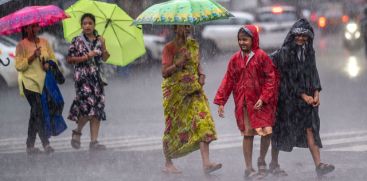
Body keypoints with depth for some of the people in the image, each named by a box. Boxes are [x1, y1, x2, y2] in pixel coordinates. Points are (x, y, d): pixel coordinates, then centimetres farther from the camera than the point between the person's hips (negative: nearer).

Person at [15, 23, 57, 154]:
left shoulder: (44, 42, 10)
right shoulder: (21, 45, -4)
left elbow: (53, 59, 14)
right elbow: (19, 66, -8)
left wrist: (49, 64, -8)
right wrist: (33, 57, -19)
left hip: (43, 83, 5)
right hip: (29, 83, -5)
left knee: (35, 114, 9)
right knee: (38, 112, -14)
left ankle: (30, 145, 15)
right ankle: (46, 144, -17)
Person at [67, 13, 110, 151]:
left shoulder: (99, 40, 11)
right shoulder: (77, 41, 0)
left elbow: (105, 59, 8)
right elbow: (70, 59, -3)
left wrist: (103, 46, -9)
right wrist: (86, 57, -11)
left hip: (96, 76, 5)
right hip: (82, 76, -5)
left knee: (98, 108, -1)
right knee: (89, 104, -18)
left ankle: (94, 141, 1)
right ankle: (77, 132, 7)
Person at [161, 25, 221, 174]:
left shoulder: (193, 45, 10)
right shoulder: (169, 48, -6)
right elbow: (164, 72, -12)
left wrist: (201, 74, 2)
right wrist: (180, 62, -24)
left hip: (193, 90, 4)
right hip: (175, 92, -4)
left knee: (203, 122, -11)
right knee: (173, 127, 3)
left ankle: (206, 163, -17)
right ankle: (168, 164, 17)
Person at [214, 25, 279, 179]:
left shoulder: (261, 56, -4)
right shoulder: (235, 59, 4)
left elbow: (271, 79, -5)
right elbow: (228, 81, 5)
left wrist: (263, 98, -13)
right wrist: (220, 102, 0)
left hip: (261, 103, -2)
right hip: (243, 103, 2)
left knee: (266, 132, -7)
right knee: (248, 135, 3)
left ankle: (262, 160, 19)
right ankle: (249, 169, 12)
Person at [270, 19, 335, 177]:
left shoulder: (309, 52, 9)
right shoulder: (284, 52, -10)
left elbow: (313, 73, 9)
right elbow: (288, 78, -13)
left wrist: (316, 93, -5)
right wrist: (303, 95, -15)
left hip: (307, 97, 5)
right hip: (287, 97, -5)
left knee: (310, 128, -4)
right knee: (281, 128, 5)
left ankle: (318, 165, -12)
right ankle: (274, 164, 18)